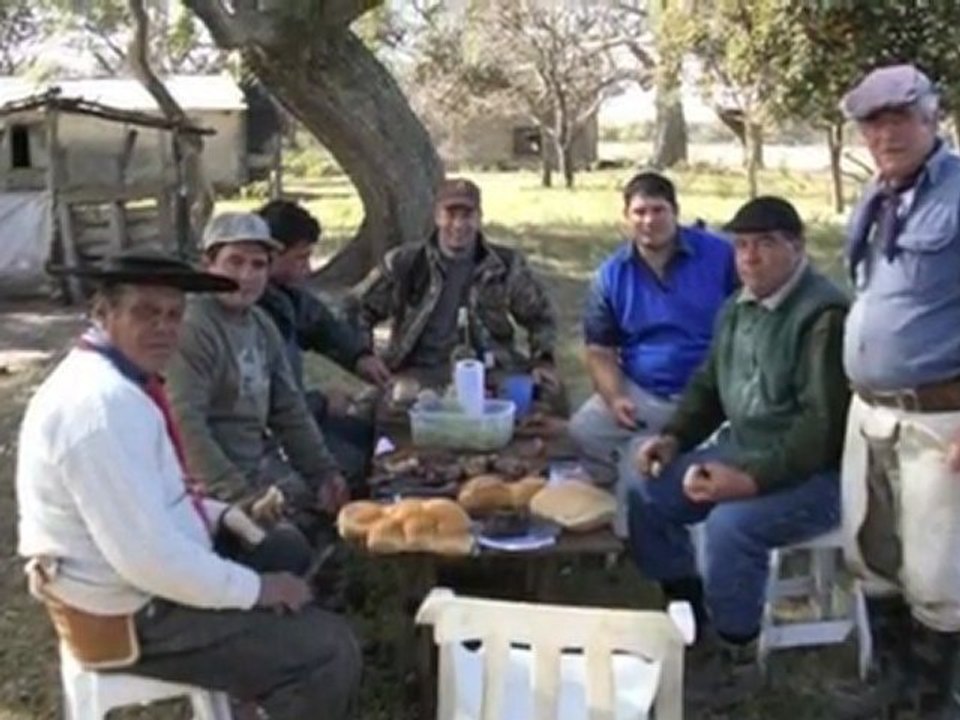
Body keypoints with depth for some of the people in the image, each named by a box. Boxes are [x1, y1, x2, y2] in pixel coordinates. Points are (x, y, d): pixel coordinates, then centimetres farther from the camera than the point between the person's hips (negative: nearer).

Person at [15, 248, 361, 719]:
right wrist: (256, 588, -19)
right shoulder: (105, 402, -28)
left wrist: (222, 517, 6)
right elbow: (147, 556, -31)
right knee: (330, 652, -12)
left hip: (130, 584, 11)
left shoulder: (112, 378, 5)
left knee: (284, 555, 24)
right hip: (132, 615, -11)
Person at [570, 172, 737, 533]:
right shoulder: (611, 275, 6)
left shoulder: (719, 255, -2)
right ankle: (628, 534, 4)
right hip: (640, 394, 3)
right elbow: (600, 351, 6)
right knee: (583, 432, -17)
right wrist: (615, 398, -13)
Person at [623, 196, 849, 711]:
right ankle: (694, 622, 14)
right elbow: (709, 387, 18)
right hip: (742, 452, 9)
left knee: (732, 524, -33)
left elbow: (824, 423, -26)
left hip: (816, 473, -9)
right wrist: (674, 437, 0)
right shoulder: (738, 308, 8)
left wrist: (755, 479, -32)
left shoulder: (824, 315, -20)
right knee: (647, 494, 0)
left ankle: (735, 660, -8)